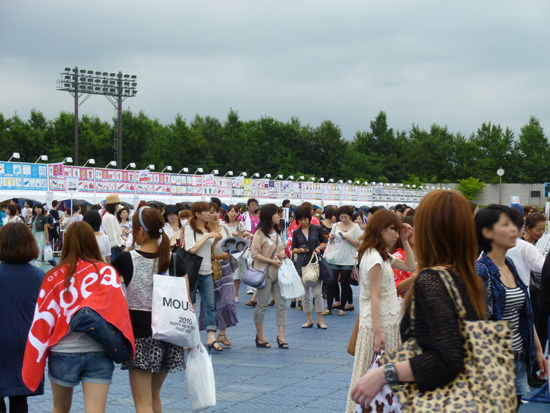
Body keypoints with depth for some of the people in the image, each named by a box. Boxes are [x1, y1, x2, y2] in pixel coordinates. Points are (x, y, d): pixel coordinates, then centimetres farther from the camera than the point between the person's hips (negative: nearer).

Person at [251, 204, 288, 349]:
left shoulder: (278, 232, 13)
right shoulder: (260, 233, -9)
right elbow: (254, 254, -14)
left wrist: (282, 253, 1)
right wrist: (271, 261, -16)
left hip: (278, 272, 6)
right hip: (265, 272, -6)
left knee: (281, 304, 1)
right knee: (262, 304, 2)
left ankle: (281, 336, 4)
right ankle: (260, 336, 13)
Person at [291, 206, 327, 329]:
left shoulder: (317, 229, 1)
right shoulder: (296, 232, 5)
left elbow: (325, 242, 11)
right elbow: (293, 249, 9)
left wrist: (319, 247, -9)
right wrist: (301, 250, -11)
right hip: (302, 264, 2)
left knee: (317, 292, -5)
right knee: (305, 293, 5)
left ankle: (320, 320, 4)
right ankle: (309, 320, 14)